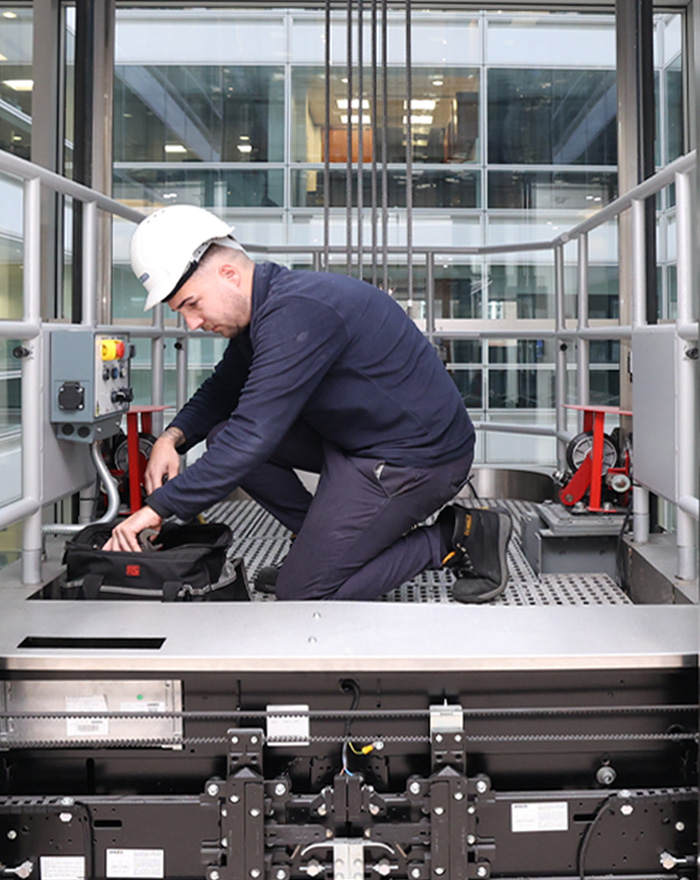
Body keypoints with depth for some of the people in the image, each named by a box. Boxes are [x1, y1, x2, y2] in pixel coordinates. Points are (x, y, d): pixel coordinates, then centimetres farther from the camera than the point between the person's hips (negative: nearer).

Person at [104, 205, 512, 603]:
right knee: (223, 432, 5)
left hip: (418, 457, -10)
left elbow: (252, 437, -30)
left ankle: (457, 536, 0)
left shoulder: (298, 313, -25)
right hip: (357, 438, 10)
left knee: (301, 592, -6)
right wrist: (174, 436, -2)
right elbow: (221, 391, 20)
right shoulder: (260, 309, 6)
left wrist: (159, 507, -25)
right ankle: (319, 545, 12)